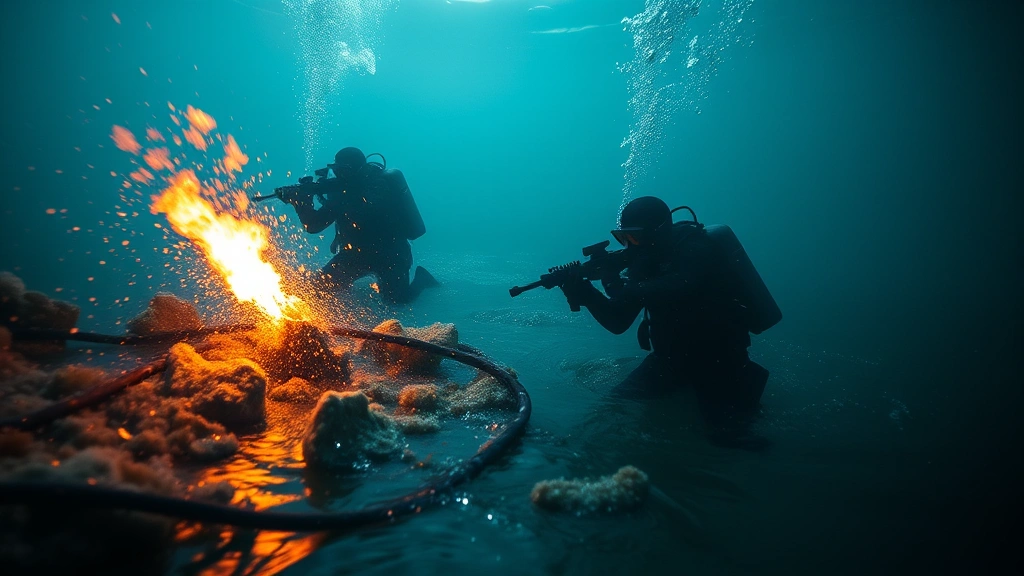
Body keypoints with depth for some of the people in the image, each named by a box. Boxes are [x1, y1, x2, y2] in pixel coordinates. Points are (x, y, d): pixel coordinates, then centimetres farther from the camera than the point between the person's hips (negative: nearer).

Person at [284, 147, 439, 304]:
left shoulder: (378, 184, -18)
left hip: (389, 253, -6)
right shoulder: (344, 191, -1)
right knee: (326, 283, -3)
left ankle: (421, 277, 16)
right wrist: (301, 202, -21)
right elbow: (313, 225, -2)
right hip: (360, 253, 7)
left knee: (397, 298, -20)